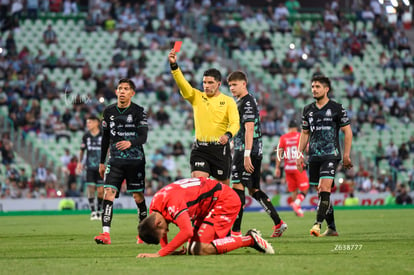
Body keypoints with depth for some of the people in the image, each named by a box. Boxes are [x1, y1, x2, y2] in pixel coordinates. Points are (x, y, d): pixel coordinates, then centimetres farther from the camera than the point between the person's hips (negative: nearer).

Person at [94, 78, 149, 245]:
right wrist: (102, 162, 15)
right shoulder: (109, 112, 7)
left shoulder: (138, 111, -3)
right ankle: (106, 233, -19)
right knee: (108, 192, -13)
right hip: (116, 160, 2)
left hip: (135, 160, -2)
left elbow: (143, 137, -10)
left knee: (138, 196, 3)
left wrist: (130, 143, -31)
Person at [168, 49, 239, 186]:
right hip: (199, 148, 1)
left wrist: (228, 135, -30)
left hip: (220, 148, -1)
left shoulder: (228, 101, 2)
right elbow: (182, 83, -7)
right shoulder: (197, 97, 7)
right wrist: (173, 65, -23)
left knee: (223, 185, 6)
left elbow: (235, 123, -8)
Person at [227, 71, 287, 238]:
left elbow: (249, 129, -20)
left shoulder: (247, 103, -12)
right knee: (253, 189, 12)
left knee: (238, 187, -10)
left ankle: (235, 230, -11)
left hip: (248, 151, -10)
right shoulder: (241, 102, 20)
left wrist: (246, 155, -25)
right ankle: (278, 223, 14)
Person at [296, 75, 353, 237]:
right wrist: (300, 154, 12)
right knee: (321, 192, 5)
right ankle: (332, 228, 12)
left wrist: (346, 155, -4)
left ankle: (318, 224, -23)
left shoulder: (337, 108, -1)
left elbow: (347, 131, 2)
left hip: (331, 155, -5)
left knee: (324, 189, -19)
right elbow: (305, 134, 20)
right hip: (314, 156, 5)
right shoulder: (308, 110, 13)